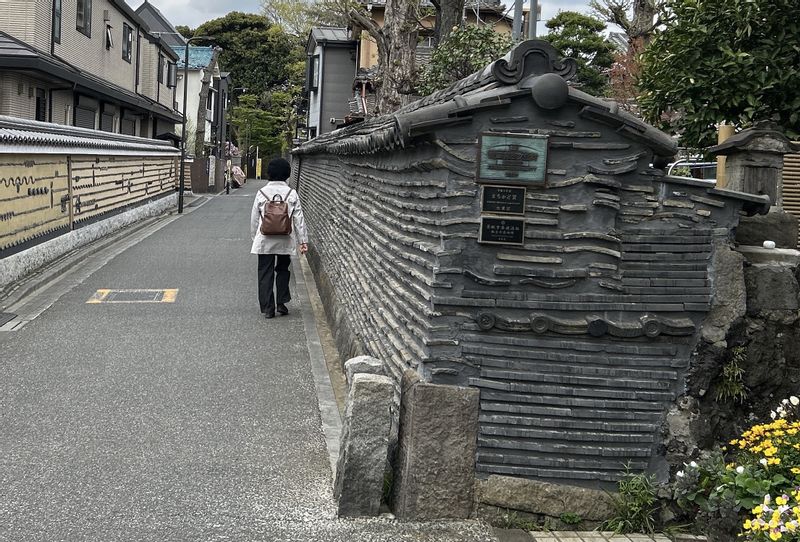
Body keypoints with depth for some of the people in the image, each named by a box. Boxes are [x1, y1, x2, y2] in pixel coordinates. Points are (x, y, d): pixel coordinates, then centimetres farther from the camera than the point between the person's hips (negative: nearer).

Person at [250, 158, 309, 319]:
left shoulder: (261, 193, -2)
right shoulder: (292, 194, -2)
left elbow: (254, 218, 3)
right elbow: (299, 218, -3)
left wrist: (254, 237, 16)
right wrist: (303, 240, 1)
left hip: (265, 240, -1)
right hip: (285, 240, 1)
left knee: (265, 274, 6)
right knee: (282, 270, 20)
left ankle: (268, 308, 5)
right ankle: (281, 303, 15)